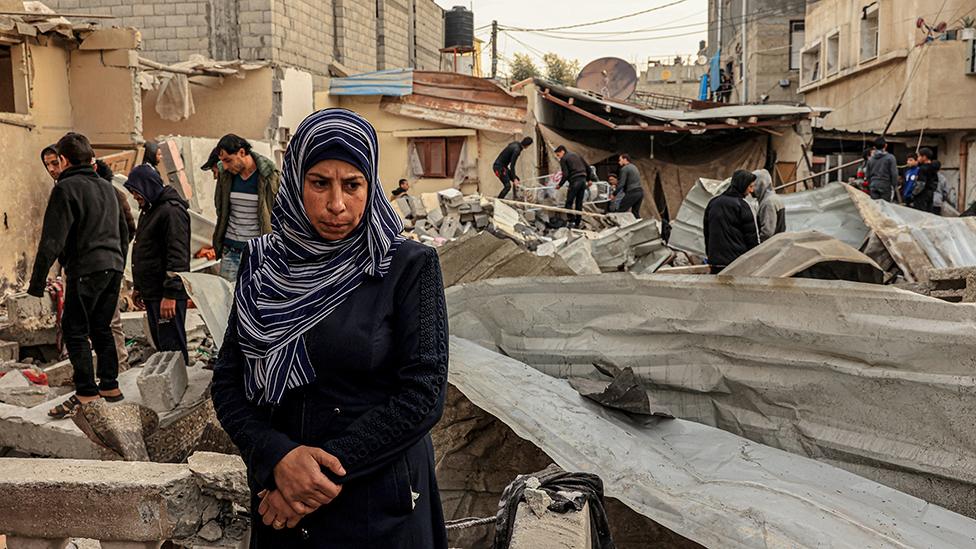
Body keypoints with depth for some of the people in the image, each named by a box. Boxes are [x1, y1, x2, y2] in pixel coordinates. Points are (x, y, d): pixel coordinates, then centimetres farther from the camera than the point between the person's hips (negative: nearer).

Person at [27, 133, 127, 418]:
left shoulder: (66, 188, -7)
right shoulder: (106, 186, 18)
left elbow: (52, 239, -13)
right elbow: (123, 231, 24)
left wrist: (37, 280, -11)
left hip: (85, 270, -8)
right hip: (113, 267, 8)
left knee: (75, 331, -1)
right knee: (101, 328, 15)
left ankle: (86, 393, -3)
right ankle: (110, 386, 18)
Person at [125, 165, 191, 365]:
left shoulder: (172, 210, -15)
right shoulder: (148, 209, 17)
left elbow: (178, 255, -21)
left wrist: (170, 294, -24)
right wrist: (139, 285, 22)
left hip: (167, 294, -10)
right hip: (151, 292, 10)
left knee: (171, 344, -8)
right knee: (160, 343, 15)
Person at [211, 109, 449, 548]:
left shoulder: (410, 267, -11)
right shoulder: (263, 264, 0)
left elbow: (424, 394, -15)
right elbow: (228, 382, 0)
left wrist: (329, 469, -17)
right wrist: (278, 457, -17)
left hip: (381, 504, -3)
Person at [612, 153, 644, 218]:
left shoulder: (624, 169, -4)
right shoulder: (634, 167, 24)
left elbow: (621, 183, -11)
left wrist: (614, 194, -5)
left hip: (632, 193, -9)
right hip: (640, 192, 9)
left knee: (620, 210, -6)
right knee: (635, 212, 11)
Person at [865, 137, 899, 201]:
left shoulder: (870, 159, 8)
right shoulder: (890, 157, -6)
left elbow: (867, 174, 14)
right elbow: (894, 173, -8)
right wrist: (894, 185, 3)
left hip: (873, 186, 4)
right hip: (885, 186, -4)